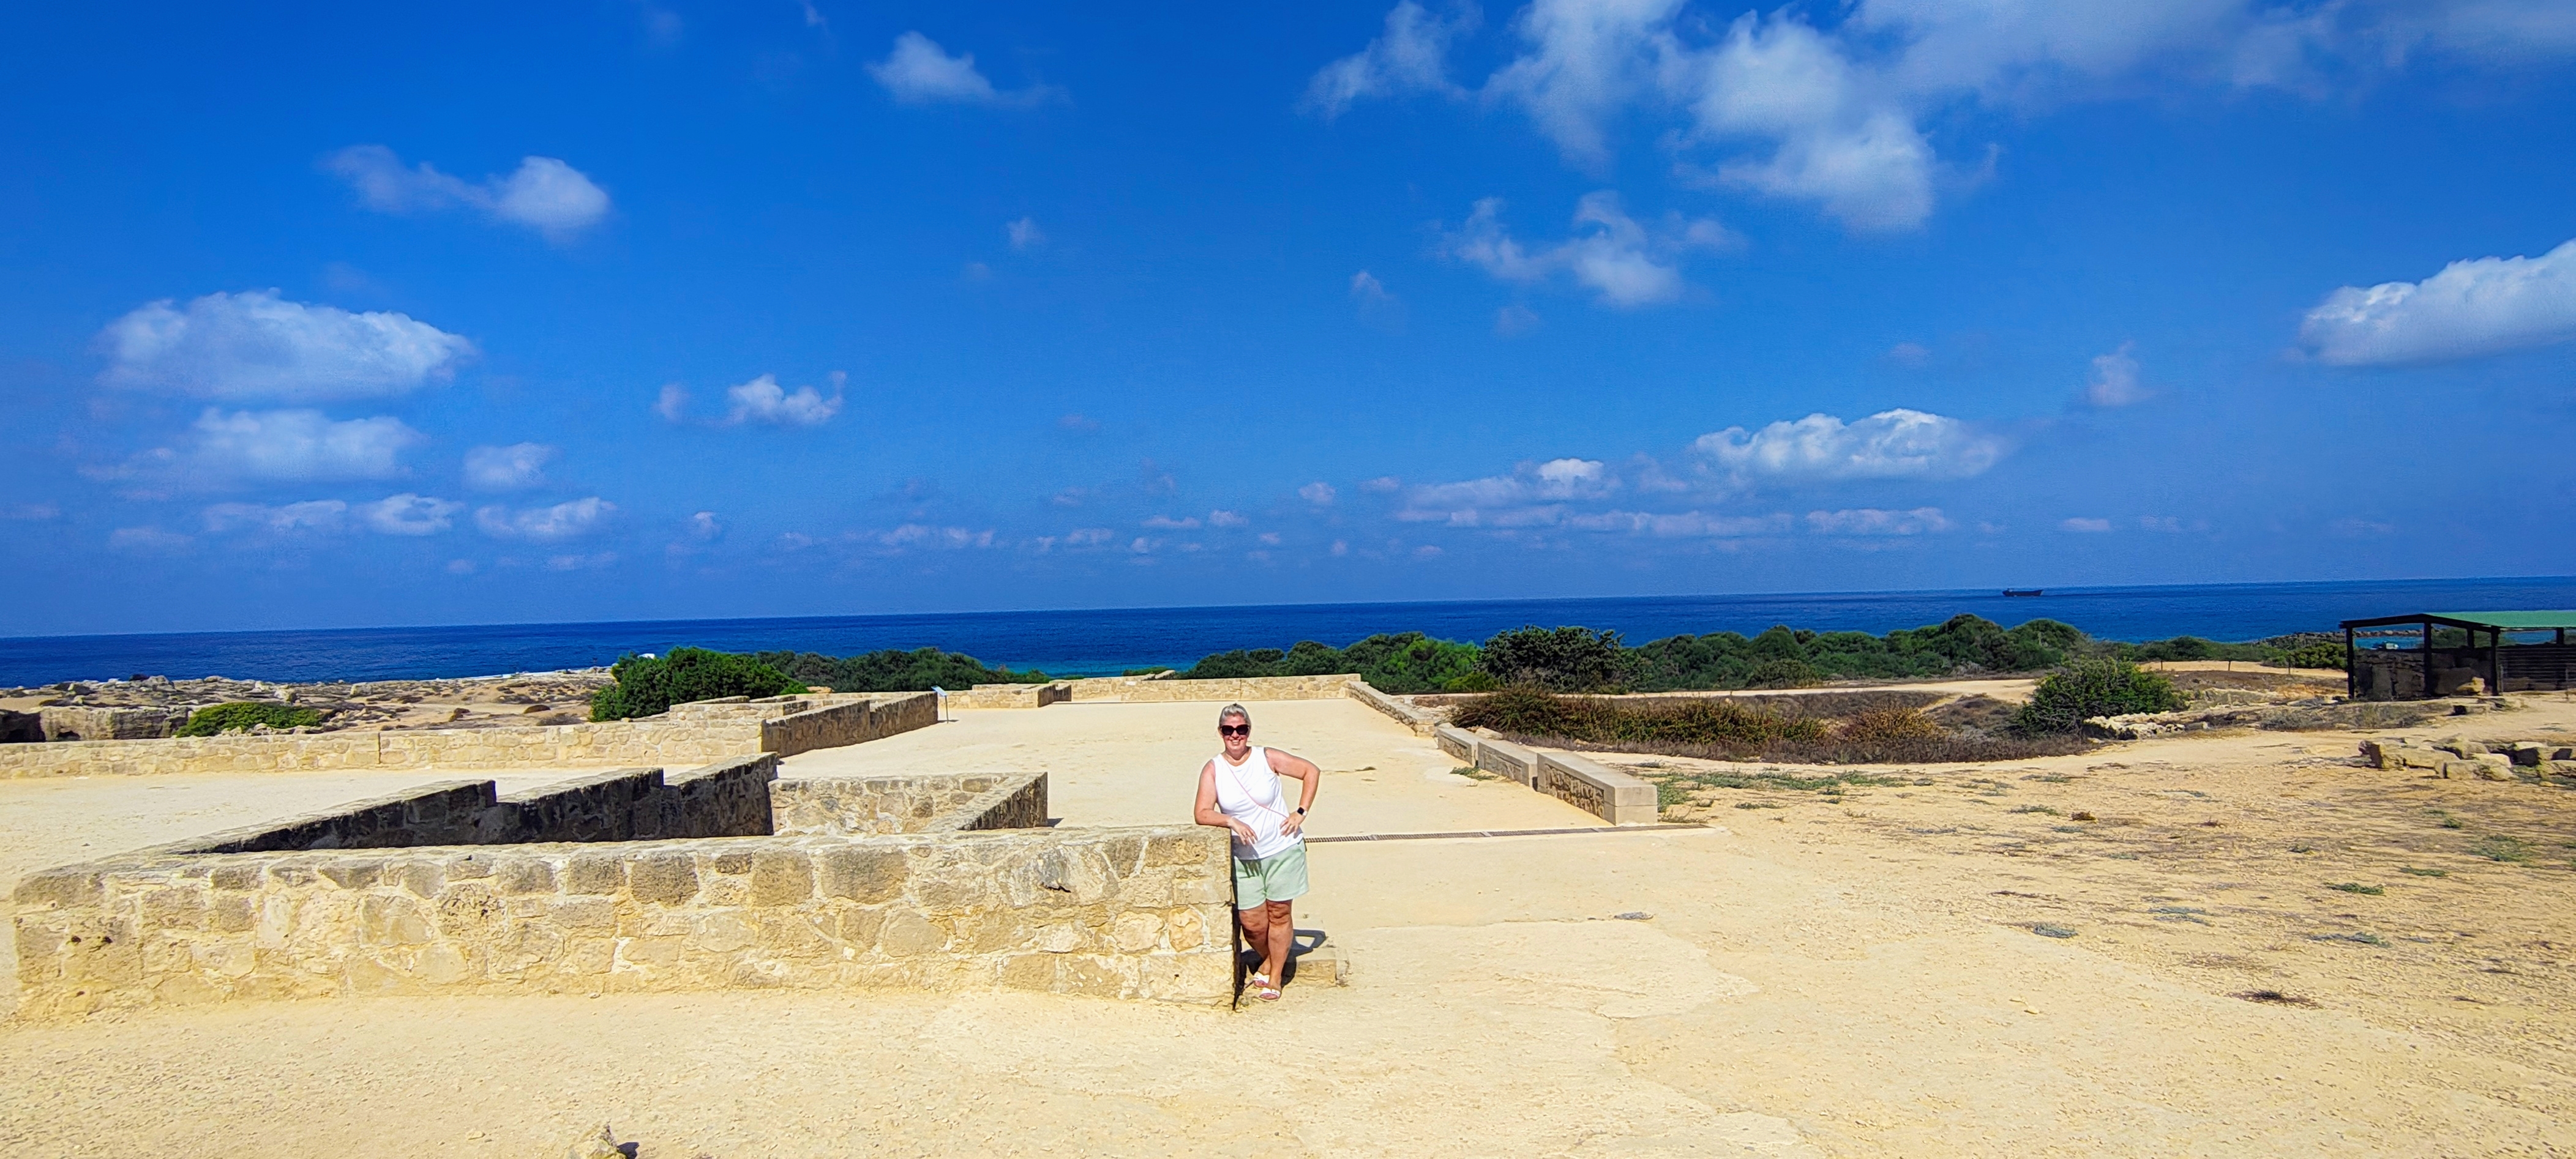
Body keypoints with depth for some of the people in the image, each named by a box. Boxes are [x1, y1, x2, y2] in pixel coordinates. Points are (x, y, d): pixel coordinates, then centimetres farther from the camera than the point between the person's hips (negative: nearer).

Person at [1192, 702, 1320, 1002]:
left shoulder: (1267, 758, -7)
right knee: (1251, 923, 1)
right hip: (1243, 857, 1)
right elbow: (1203, 814, -11)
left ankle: (1274, 978, 22)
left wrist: (1300, 812, -5)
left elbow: (1312, 771, 1)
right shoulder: (1213, 770, -5)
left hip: (1282, 850, -1)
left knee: (1279, 914, 6)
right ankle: (1270, 960, 32)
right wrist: (1231, 821, -29)